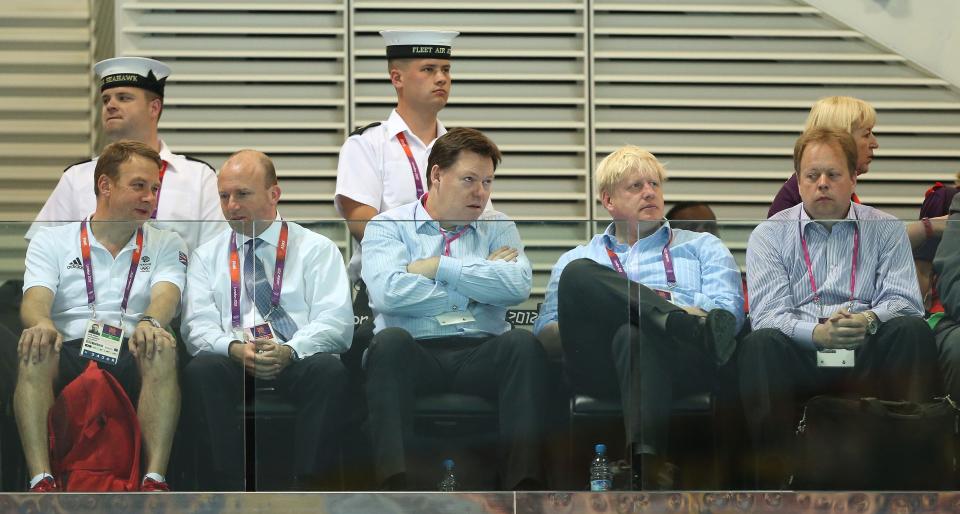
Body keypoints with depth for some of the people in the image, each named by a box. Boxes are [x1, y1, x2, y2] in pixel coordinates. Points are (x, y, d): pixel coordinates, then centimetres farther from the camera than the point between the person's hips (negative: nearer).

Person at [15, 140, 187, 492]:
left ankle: (155, 480, -41)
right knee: (33, 351, -34)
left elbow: (166, 296, -2)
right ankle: (41, 480, -42)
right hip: (68, 352, 0)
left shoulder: (166, 245, 18)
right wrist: (41, 325, -28)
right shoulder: (50, 241, 16)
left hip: (132, 357, 0)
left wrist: (149, 324, -29)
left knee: (163, 351, -34)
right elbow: (35, 300, 0)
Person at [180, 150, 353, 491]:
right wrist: (235, 347, -16)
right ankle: (227, 487, -34)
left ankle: (311, 486, -34)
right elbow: (198, 326, 7)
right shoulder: (206, 256, 20)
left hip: (300, 360, -1)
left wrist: (290, 351, -19)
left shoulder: (317, 249, 13)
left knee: (329, 370, -35)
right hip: (231, 363, 1)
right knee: (201, 371, -33)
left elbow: (335, 322, 1)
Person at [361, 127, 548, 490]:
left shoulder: (498, 228, 21)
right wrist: (478, 282, 2)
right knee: (390, 340, -34)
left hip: (482, 355, 2)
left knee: (524, 343, -29)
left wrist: (438, 267, -2)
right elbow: (389, 292, -8)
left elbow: (518, 286, -1)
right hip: (413, 352, -2)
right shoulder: (388, 226, 13)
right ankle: (394, 483, -47)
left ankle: (523, 481, -42)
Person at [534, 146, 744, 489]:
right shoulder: (578, 259, 34)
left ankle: (648, 457, -61)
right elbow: (545, 333, 19)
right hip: (599, 366, 1)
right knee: (578, 274, -27)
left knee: (634, 336, -39)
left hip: (676, 358, -1)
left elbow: (728, 312, 10)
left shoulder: (703, 248, 30)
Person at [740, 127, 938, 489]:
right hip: (800, 359, -1)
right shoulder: (769, 235, 11)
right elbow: (768, 313, -3)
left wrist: (869, 321, -22)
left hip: (868, 356, 1)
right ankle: (774, 476, -35)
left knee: (913, 331, -28)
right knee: (759, 345, -32)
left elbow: (902, 300, 2)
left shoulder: (886, 230, 15)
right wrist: (818, 333, -23)